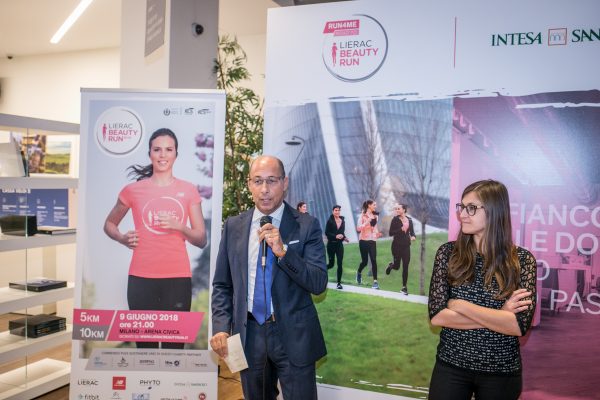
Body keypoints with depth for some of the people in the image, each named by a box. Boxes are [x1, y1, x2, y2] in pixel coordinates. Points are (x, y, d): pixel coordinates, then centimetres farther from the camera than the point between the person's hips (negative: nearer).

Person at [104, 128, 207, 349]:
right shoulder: (133, 189, 6)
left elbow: (201, 239, 7)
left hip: (178, 278, 0)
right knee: (144, 344, 4)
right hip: (141, 278, 0)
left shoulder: (188, 190, 6)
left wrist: (179, 226, -11)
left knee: (174, 345, 1)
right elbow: (109, 224, 20)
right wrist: (122, 239, -1)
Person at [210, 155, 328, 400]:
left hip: (293, 334, -2)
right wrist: (221, 327, -5)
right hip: (248, 333, 3)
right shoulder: (233, 226, 3)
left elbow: (319, 284, -12)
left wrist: (284, 251, -24)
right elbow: (221, 284, 6)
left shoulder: (306, 226, -6)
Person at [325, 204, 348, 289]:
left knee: (340, 263, -3)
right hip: (331, 244, -3)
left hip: (339, 244, 3)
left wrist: (344, 237, -1)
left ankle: (339, 283, 6)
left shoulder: (343, 221, 7)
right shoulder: (330, 221, -6)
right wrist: (335, 236, -21)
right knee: (331, 264, 4)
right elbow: (326, 233, -10)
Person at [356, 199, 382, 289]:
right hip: (364, 240, -4)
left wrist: (377, 233, 5)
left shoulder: (375, 216, 10)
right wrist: (367, 222, -25)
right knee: (365, 261, 3)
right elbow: (358, 228, -15)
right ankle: (359, 273, 35)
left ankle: (375, 281, -7)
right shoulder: (363, 215, -6)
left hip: (372, 241, 4)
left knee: (374, 260, -8)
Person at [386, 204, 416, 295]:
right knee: (397, 266, 3)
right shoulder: (395, 219, -5)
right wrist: (400, 229, -22)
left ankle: (404, 287, 11)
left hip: (406, 245, 3)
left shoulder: (409, 220, 5)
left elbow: (412, 231, 13)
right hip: (397, 245, -2)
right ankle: (390, 265, 41)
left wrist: (413, 236, -9)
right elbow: (390, 233, -9)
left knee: (405, 267, 0)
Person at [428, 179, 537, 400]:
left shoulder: (522, 259, -8)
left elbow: (520, 325, -17)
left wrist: (460, 305, -16)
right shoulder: (448, 252, -6)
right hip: (451, 366, 0)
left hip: (501, 372, 0)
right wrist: (499, 317, -15)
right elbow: (437, 315, -12)